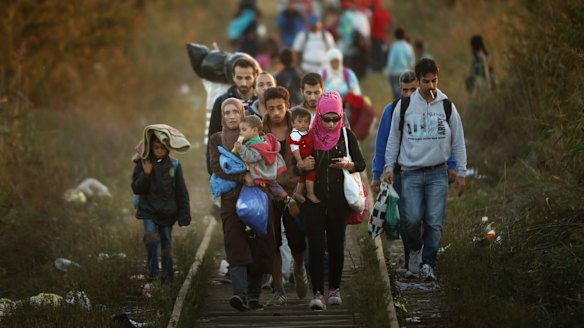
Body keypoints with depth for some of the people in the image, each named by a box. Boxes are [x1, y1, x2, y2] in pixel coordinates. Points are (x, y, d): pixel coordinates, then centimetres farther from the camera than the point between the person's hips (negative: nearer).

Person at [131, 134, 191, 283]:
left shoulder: (174, 165, -3)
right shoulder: (143, 164, -3)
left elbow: (181, 193, 2)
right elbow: (136, 189, -5)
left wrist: (184, 215, -1)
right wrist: (146, 174, -21)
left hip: (167, 213, 1)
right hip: (149, 211, -1)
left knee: (166, 242, 8)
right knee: (151, 238, -21)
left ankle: (168, 276, 22)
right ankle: (153, 273, -11)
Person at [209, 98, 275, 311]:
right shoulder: (216, 139, 9)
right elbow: (217, 167, -5)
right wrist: (242, 177, -18)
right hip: (231, 199, -2)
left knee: (258, 249, -2)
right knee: (236, 247, -17)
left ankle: (254, 297, 6)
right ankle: (240, 295, -30)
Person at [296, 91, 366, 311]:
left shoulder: (346, 135, 3)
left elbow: (361, 164, 4)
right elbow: (294, 167, 5)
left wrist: (347, 165, -16)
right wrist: (302, 166, -18)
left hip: (338, 201, 1)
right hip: (313, 200, -1)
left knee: (336, 244, 9)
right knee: (316, 245, -9)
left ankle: (334, 289, 23)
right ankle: (317, 293, -11)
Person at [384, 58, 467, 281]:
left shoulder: (447, 106, 4)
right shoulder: (404, 106, 2)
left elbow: (458, 142, 9)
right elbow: (394, 138, 10)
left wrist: (461, 172, 7)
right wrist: (389, 167, 6)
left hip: (438, 173, 0)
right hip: (411, 173, 0)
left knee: (434, 221, -7)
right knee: (413, 219, -8)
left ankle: (428, 263, -1)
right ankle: (415, 250, 20)